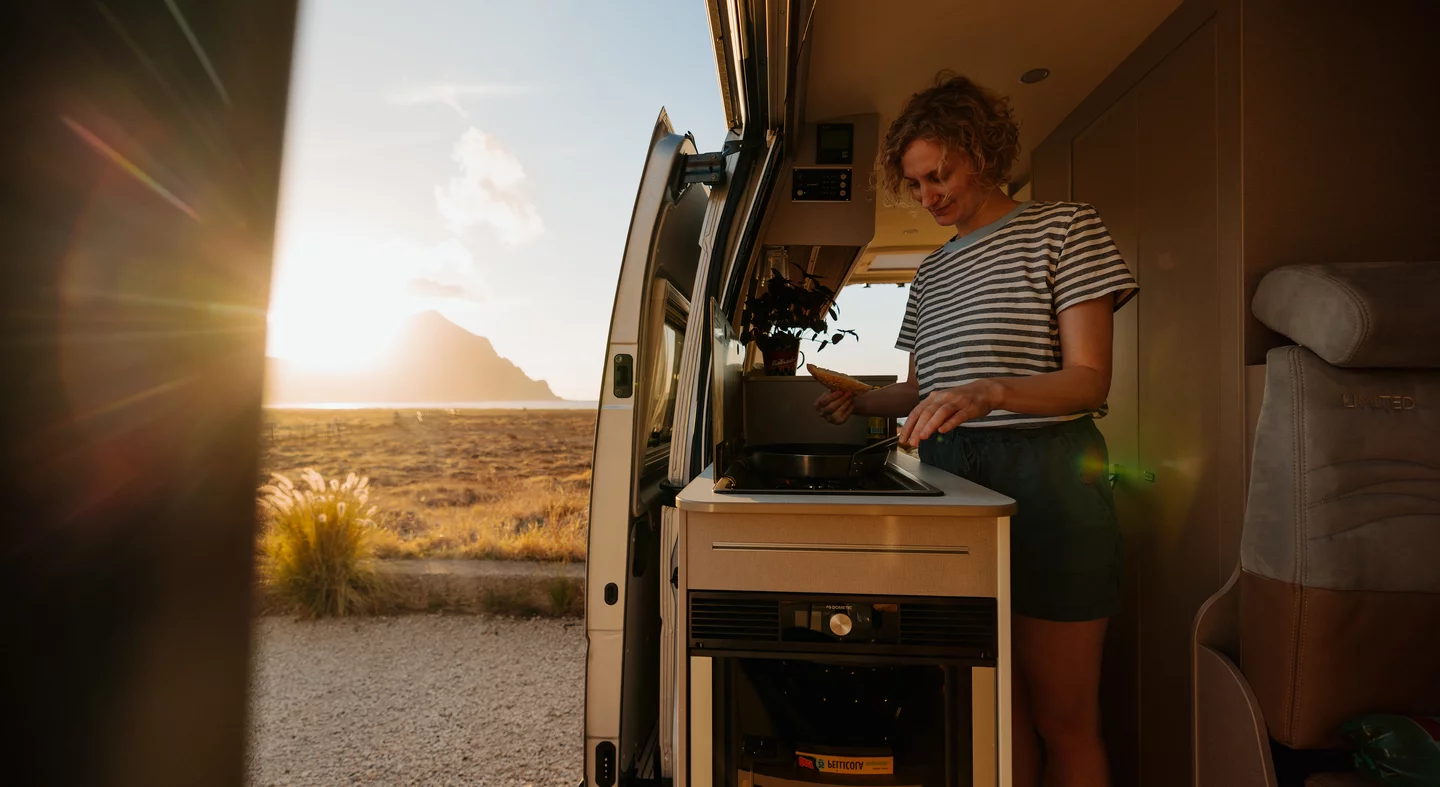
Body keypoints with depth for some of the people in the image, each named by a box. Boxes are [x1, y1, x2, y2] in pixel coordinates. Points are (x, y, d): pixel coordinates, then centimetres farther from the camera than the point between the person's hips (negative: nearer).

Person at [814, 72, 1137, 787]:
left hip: (1045, 479, -5)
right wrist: (863, 401, 4)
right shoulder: (931, 272, 18)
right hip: (951, 480, 5)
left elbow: (1089, 379, -9)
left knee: (1062, 715, 4)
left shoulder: (1063, 228, 1)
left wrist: (991, 392, -25)